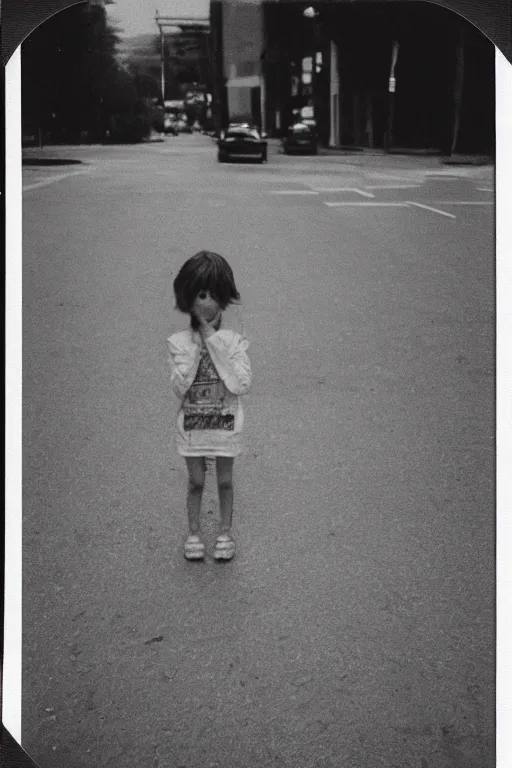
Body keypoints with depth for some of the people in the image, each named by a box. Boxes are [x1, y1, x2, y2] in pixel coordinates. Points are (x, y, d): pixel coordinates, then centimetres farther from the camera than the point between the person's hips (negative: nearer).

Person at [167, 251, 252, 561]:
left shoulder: (235, 342, -12)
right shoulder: (179, 343, -10)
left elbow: (241, 385, -23)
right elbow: (179, 387, -18)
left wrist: (213, 341, -24)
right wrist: (198, 345, -22)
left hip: (226, 423, 0)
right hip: (192, 424, 0)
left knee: (225, 481, 14)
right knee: (196, 481, 14)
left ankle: (226, 531, 33)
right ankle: (194, 531, 33)